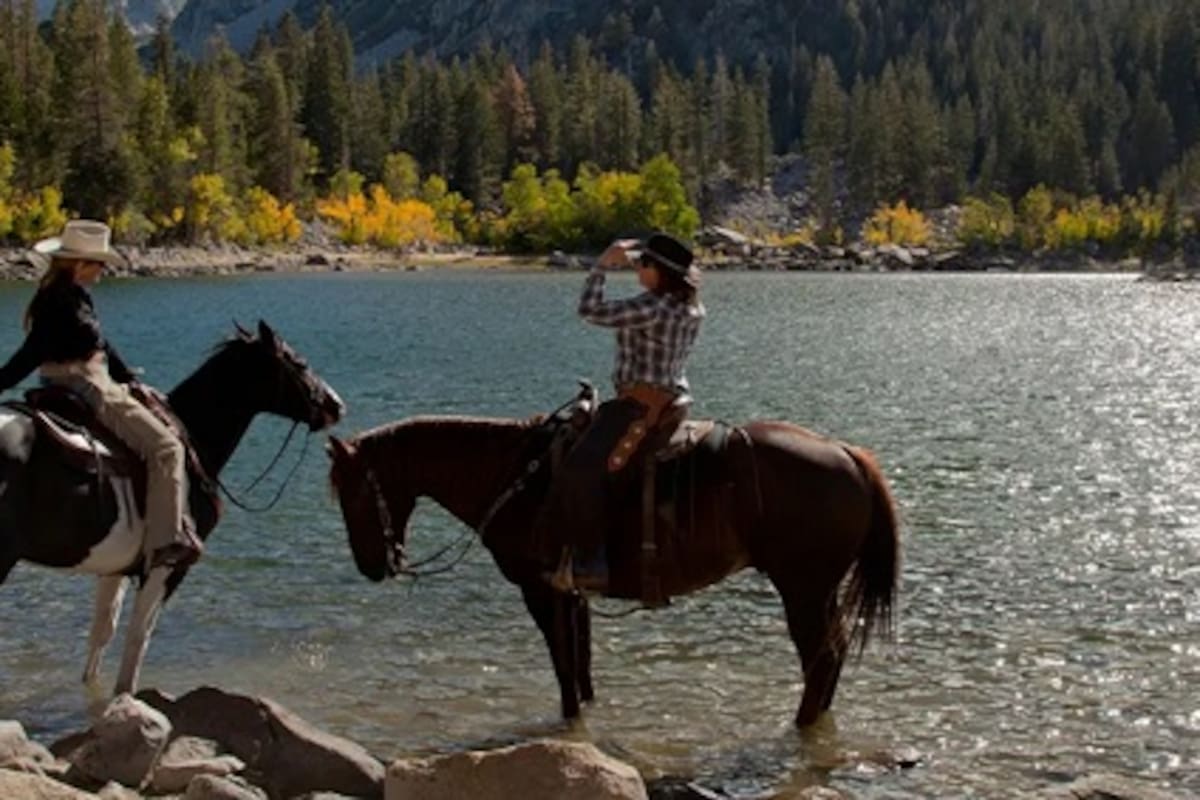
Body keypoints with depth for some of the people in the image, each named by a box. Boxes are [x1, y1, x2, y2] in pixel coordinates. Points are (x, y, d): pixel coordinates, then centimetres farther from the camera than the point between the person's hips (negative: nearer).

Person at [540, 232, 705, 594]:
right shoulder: (690, 309, 10)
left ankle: (590, 564, -24)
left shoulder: (653, 308, -19)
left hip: (644, 407, -11)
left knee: (582, 467, -22)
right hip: (671, 401, 11)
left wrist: (602, 265, -4)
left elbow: (591, 310, -17)